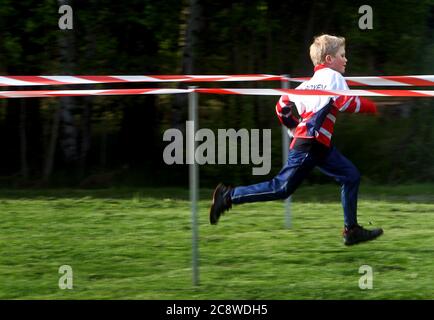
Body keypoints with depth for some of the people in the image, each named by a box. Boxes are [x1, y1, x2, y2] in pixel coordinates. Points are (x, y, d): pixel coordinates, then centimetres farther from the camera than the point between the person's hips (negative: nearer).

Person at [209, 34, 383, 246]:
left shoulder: (309, 83, 22)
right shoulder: (332, 77, -3)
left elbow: (282, 106, 21)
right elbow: (344, 103, -18)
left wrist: (295, 128, 28)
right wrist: (369, 106, -3)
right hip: (310, 144, -10)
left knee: (350, 176, 7)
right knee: (282, 188, -8)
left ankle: (351, 230, 7)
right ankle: (229, 196, -2)